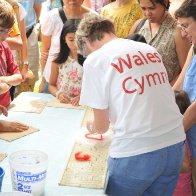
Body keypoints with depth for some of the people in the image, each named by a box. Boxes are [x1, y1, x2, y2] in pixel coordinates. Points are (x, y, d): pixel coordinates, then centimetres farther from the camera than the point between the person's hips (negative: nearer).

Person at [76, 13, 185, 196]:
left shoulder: (95, 60, -4)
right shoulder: (150, 50, 11)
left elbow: (101, 126, 0)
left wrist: (91, 126, 23)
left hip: (135, 153, -5)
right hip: (175, 146, 6)